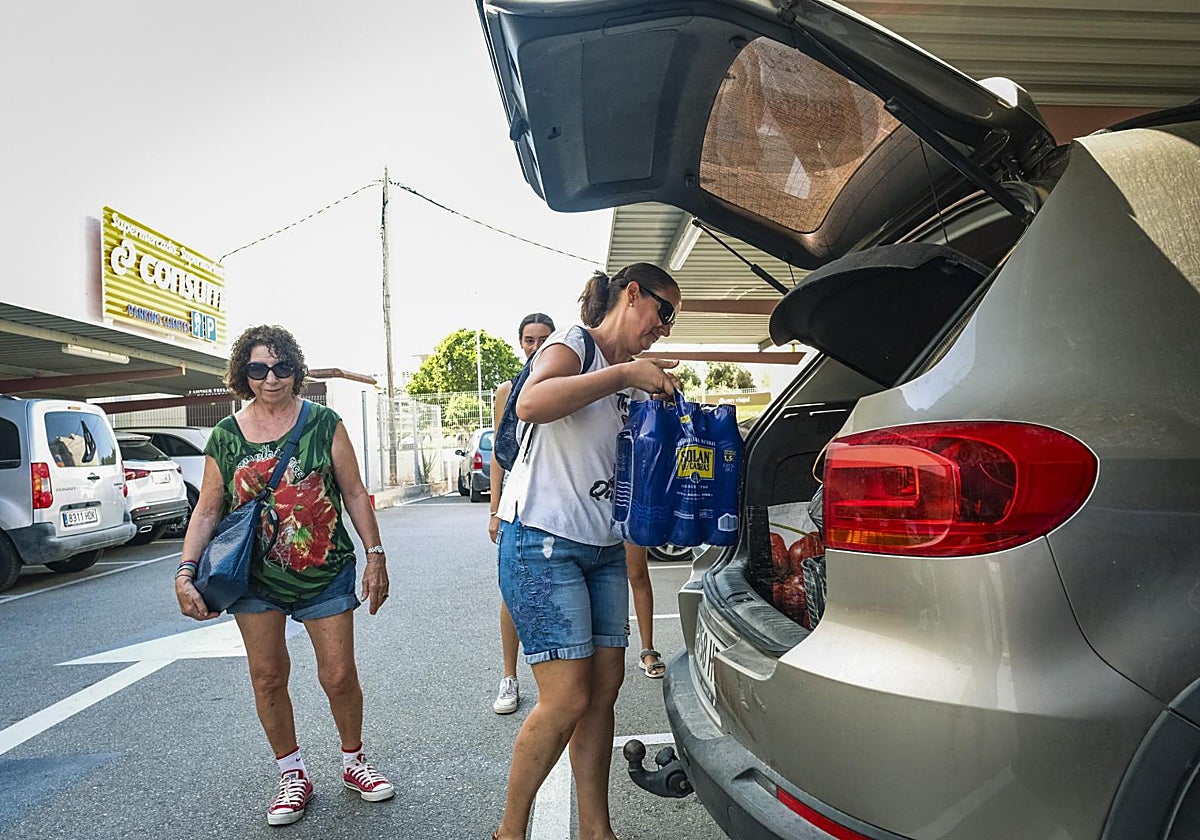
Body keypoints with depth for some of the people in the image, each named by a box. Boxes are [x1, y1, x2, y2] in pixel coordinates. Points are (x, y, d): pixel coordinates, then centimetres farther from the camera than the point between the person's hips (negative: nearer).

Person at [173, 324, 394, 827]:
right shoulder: (225, 437, 0)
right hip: (256, 577, 2)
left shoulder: (323, 423, -4)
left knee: (339, 676, 2)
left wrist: (375, 556, -3)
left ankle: (354, 762, 28)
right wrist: (185, 571, -8)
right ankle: (292, 776, 28)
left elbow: (354, 494, -1)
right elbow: (207, 510, 4)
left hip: (325, 573, -1)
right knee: (267, 678, 8)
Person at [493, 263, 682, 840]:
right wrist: (623, 374, -25)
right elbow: (531, 404, -28)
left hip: (605, 549, 8)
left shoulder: (636, 379, 17)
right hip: (543, 543, -8)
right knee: (568, 699, -8)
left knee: (605, 689, 9)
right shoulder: (573, 346, -6)